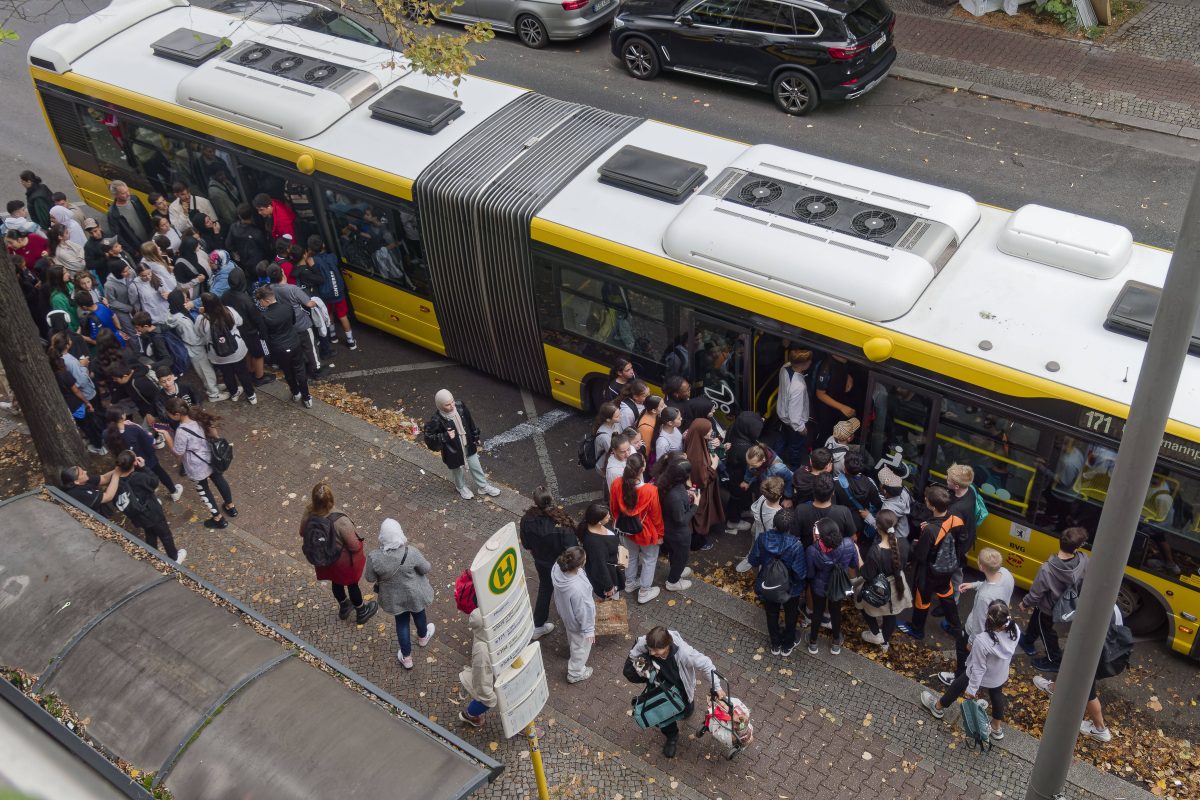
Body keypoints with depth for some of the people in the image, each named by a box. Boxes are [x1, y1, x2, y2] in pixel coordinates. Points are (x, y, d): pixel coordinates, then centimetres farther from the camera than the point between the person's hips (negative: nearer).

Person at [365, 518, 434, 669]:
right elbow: (426, 568, -16)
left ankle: (406, 658, 40)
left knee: (401, 622, 25)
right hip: (414, 594, -1)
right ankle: (423, 637, 59)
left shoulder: (374, 557, -30)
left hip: (393, 598, 1)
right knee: (418, 613, 30)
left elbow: (370, 578, -13)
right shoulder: (411, 553, -33)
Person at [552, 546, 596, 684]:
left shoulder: (557, 568, -29)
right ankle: (575, 673, 48)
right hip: (577, 621, -7)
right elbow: (583, 611, -29)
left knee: (573, 639, 39)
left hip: (565, 612, 7)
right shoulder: (577, 589, -47)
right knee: (581, 646, 24)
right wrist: (588, 630, -13)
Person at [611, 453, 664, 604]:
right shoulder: (650, 491, -35)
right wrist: (660, 534, 0)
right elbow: (656, 515, -18)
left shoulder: (616, 484, -23)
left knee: (632, 556, 31)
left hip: (626, 529, 4)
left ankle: (630, 583, 52)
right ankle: (644, 592, 38)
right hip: (646, 531, -4)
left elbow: (614, 508, -4)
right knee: (649, 560, 23)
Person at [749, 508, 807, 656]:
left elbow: (753, 561, -10)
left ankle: (775, 645, 49)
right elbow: (801, 573, -27)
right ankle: (787, 646, 47)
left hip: (767, 587, 2)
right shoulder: (795, 545, -34)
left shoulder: (762, 538, -25)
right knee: (790, 616, 26)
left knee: (772, 615, 28)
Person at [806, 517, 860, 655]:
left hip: (819, 587, -1)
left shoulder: (813, 550, -38)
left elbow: (810, 573, -19)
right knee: (836, 612, 28)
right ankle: (836, 644, 49)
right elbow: (855, 565, -12)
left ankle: (813, 643, 48)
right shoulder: (848, 544, -33)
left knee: (817, 612, 26)